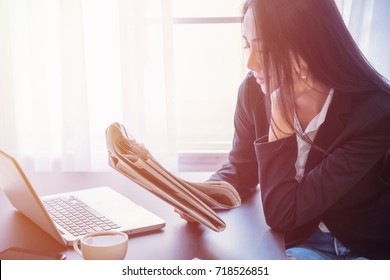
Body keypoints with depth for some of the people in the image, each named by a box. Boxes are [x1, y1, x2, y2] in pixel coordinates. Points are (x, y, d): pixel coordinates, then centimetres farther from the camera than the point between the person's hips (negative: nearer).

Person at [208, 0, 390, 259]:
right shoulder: (255, 91, -11)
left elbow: (281, 214, -29)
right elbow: (240, 169, 3)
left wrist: (280, 108, -28)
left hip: (368, 251, -5)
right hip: (300, 242, 5)